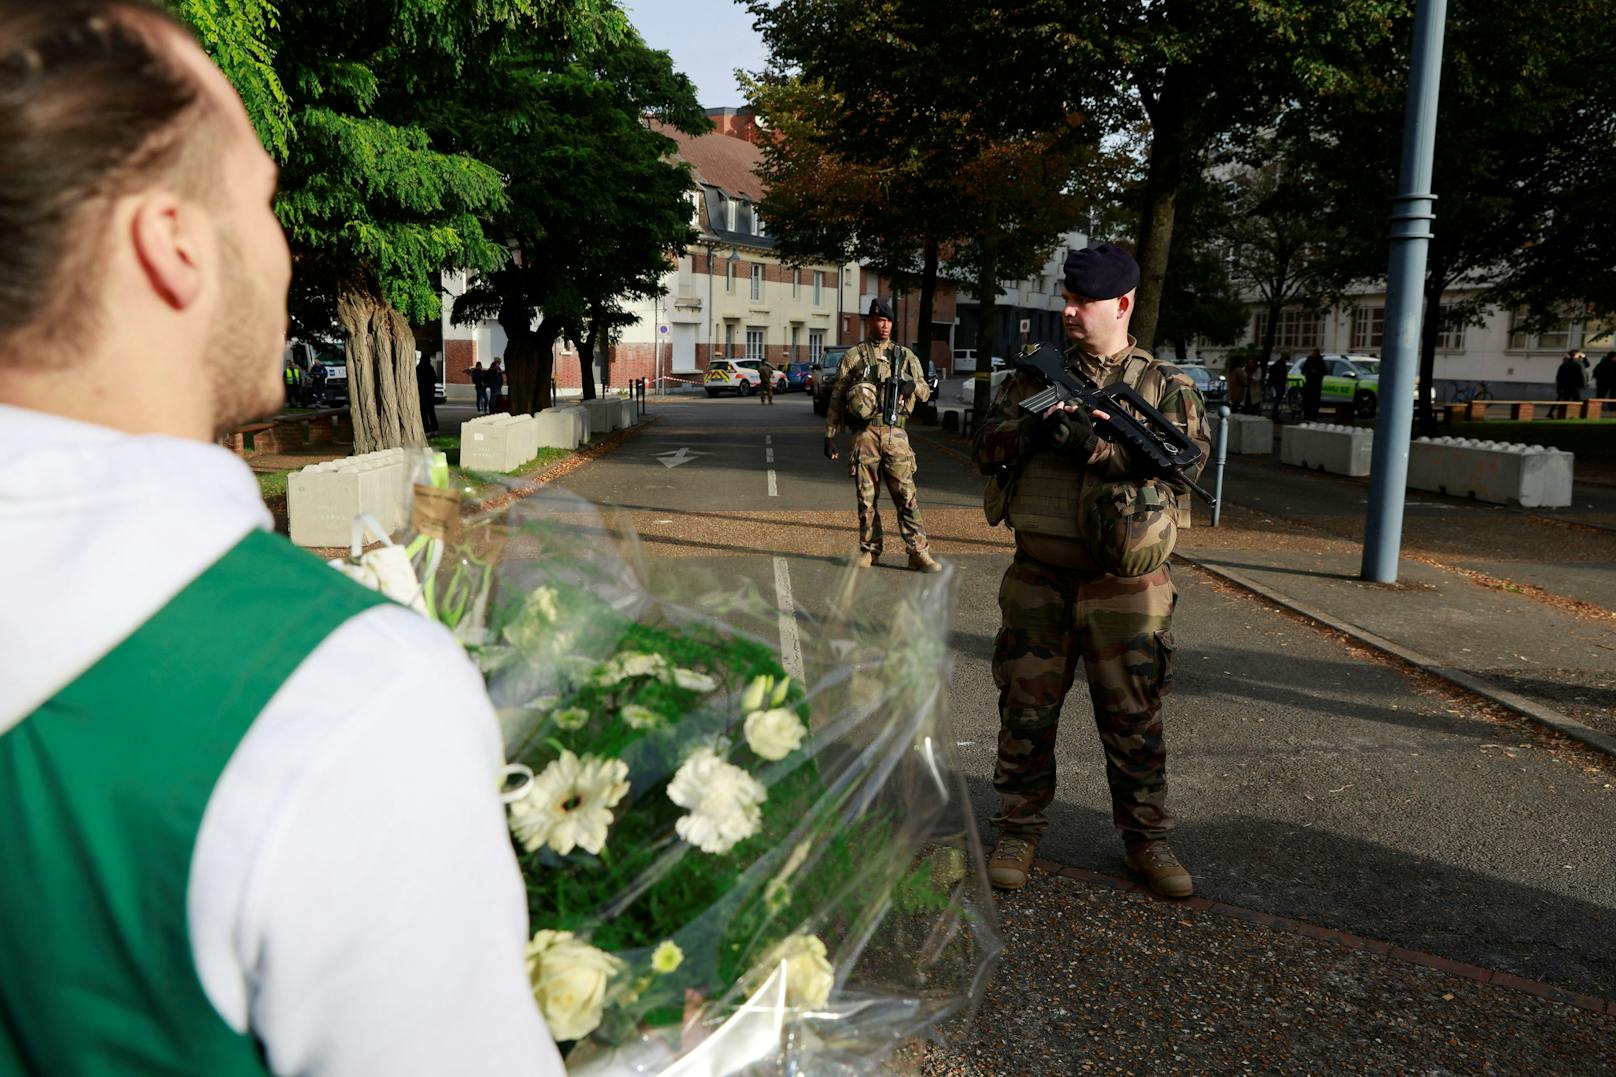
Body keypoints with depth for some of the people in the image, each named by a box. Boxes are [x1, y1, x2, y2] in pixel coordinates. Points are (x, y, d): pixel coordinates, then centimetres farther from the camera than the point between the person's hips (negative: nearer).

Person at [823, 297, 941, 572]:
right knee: (866, 496, 4)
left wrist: (912, 386, -6)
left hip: (895, 434, 1)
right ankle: (869, 550, 15)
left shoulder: (905, 356, 14)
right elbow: (837, 398, 7)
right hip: (865, 433, -1)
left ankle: (919, 552, -1)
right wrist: (830, 436, 1)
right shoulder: (854, 357, 8)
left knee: (906, 495, -3)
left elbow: (925, 391, 19)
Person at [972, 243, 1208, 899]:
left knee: (1134, 716, 9)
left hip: (1124, 587, -2)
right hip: (1037, 580, 2)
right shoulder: (1036, 375, 10)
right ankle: (1018, 831, 23)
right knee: (1026, 709, 8)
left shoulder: (1166, 385, 3)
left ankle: (1145, 837, 25)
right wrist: (1033, 430, -17)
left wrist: (1097, 441, -20)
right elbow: (986, 446, 3)